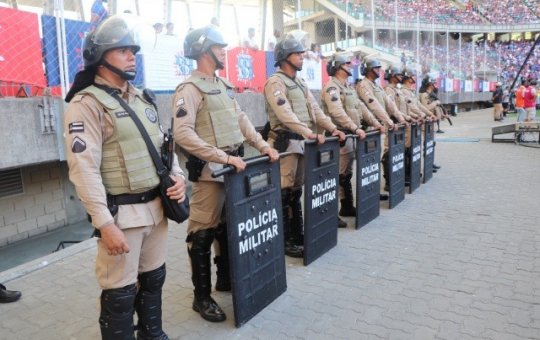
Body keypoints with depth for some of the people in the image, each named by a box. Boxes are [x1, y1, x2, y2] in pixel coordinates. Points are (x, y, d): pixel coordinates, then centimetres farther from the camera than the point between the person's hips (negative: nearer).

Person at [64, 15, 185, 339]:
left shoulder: (143, 99, 12)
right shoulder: (86, 104, -11)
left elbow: (163, 144, 18)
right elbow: (85, 169, -18)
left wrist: (178, 176, 0)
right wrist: (105, 224, -21)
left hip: (156, 206, 7)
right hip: (121, 213, -7)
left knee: (154, 278, 20)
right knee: (120, 290, 4)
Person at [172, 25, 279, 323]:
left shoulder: (223, 84, 15)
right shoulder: (190, 88, -13)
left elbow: (240, 119, 17)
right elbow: (183, 133, -23)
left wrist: (262, 146, 7)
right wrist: (223, 157, -25)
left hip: (234, 166, 9)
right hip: (209, 170, -8)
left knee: (228, 226, 18)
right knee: (203, 233, 1)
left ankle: (226, 278, 35)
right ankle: (202, 296, 14)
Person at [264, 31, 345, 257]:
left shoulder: (300, 83, 19)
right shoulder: (275, 82, -10)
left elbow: (314, 109, 16)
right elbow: (286, 114, -23)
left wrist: (332, 128, 4)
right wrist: (310, 133, -31)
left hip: (302, 143, 9)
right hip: (285, 144, -9)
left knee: (296, 192, 15)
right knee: (284, 194, -3)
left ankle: (298, 235, 24)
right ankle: (285, 241, 7)